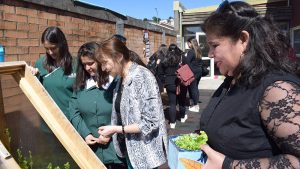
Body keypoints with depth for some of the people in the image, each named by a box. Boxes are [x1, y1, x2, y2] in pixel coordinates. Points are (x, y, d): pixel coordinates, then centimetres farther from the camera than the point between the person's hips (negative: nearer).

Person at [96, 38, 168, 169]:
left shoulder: (142, 76, -20)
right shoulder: (122, 79, 5)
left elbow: (150, 123, -22)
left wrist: (116, 129, -18)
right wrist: (110, 134, 1)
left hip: (145, 153, -7)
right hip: (129, 150, 7)